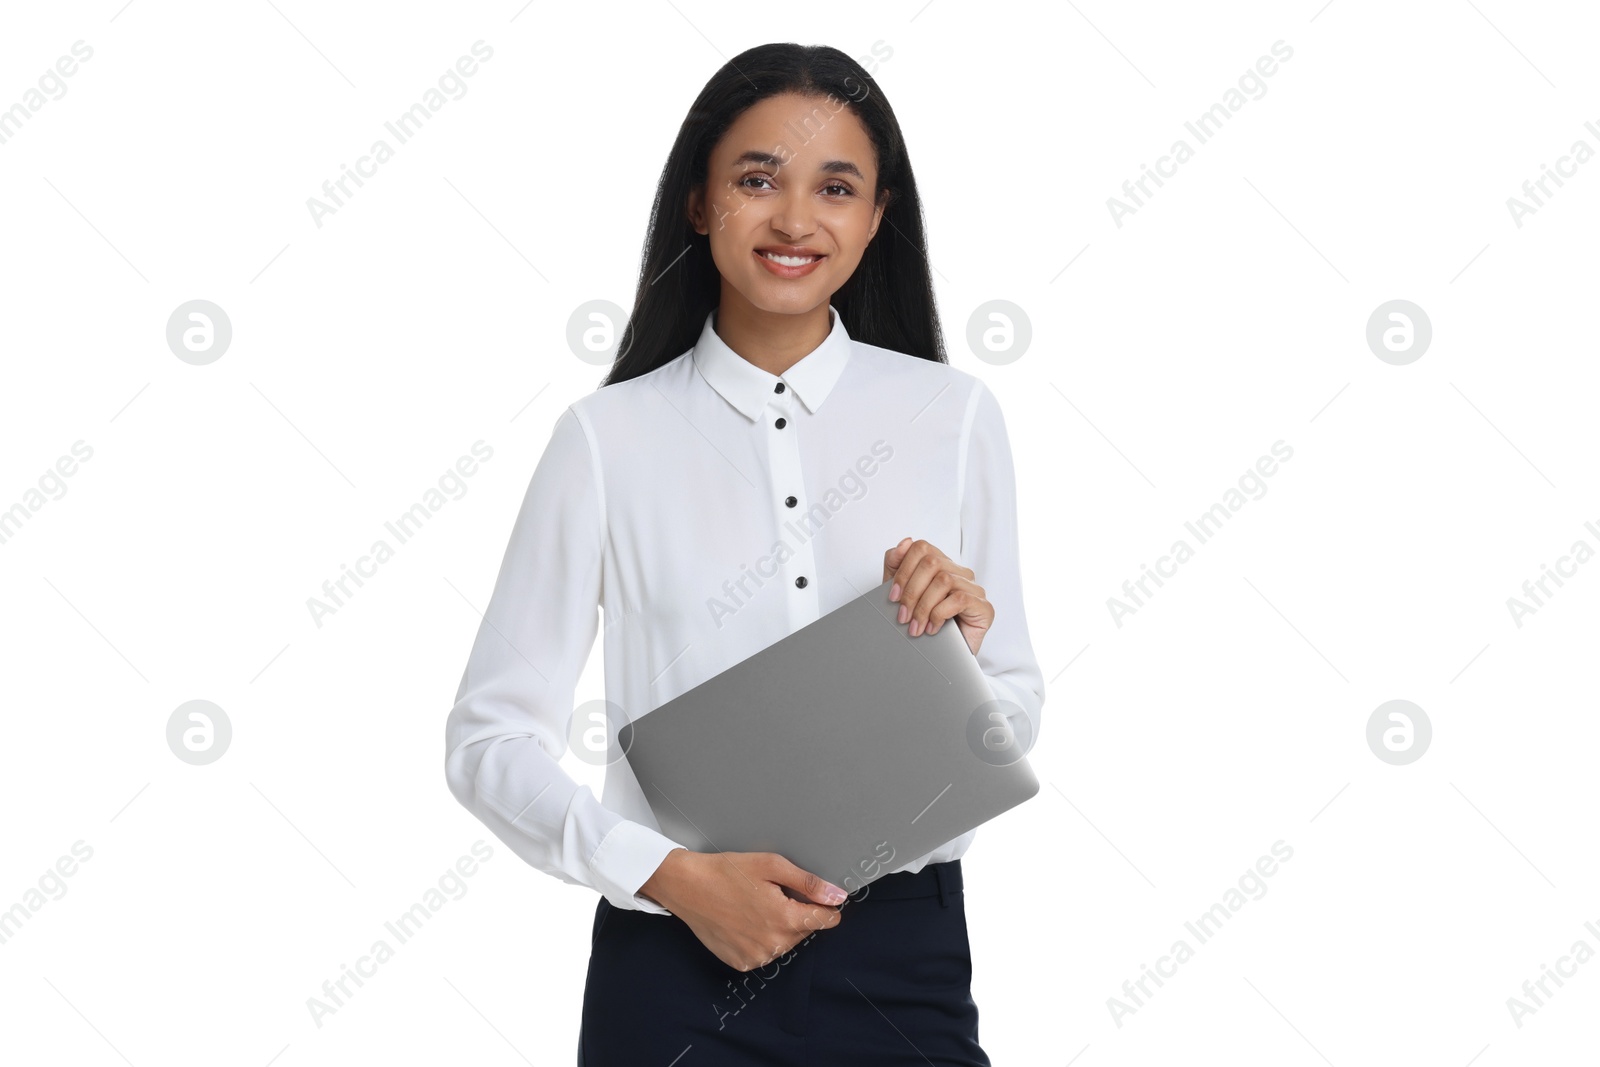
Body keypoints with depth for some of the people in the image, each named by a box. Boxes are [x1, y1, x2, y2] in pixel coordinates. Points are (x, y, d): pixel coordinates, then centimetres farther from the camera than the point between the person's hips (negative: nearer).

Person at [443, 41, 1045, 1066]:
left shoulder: (954, 415, 0)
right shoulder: (609, 436, -4)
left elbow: (1019, 718, 6)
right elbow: (490, 737, -4)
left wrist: (964, 648, -14)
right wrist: (673, 874, -15)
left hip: (902, 955, 1)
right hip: (677, 967, -1)